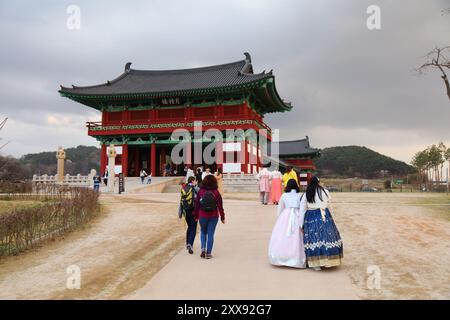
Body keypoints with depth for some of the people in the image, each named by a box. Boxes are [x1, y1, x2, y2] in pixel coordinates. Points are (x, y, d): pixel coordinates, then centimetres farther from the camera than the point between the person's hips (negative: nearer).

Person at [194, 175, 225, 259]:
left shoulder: (201, 191, -5)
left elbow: (196, 204, 0)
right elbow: (220, 206, -6)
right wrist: (222, 217, 3)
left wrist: (196, 216, 11)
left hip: (202, 216, 1)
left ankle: (203, 248, 2)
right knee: (210, 234, 6)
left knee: (203, 232, 19)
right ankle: (208, 253, 8)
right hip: (213, 216, -1)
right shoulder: (216, 192, -7)